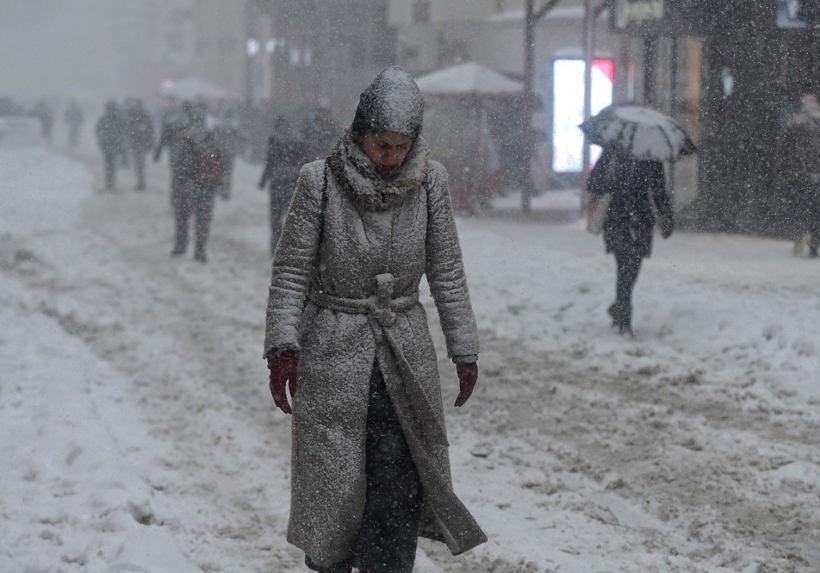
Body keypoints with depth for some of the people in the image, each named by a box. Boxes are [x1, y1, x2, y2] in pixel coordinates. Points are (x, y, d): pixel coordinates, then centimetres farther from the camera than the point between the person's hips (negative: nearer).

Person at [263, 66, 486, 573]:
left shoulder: (429, 182, -1)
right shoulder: (321, 181, -8)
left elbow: (447, 274, 7)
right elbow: (291, 271, -3)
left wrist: (465, 351, 8)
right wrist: (283, 347, -11)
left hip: (404, 354, 2)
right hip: (333, 350, -2)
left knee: (401, 485, -5)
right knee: (331, 479, 3)